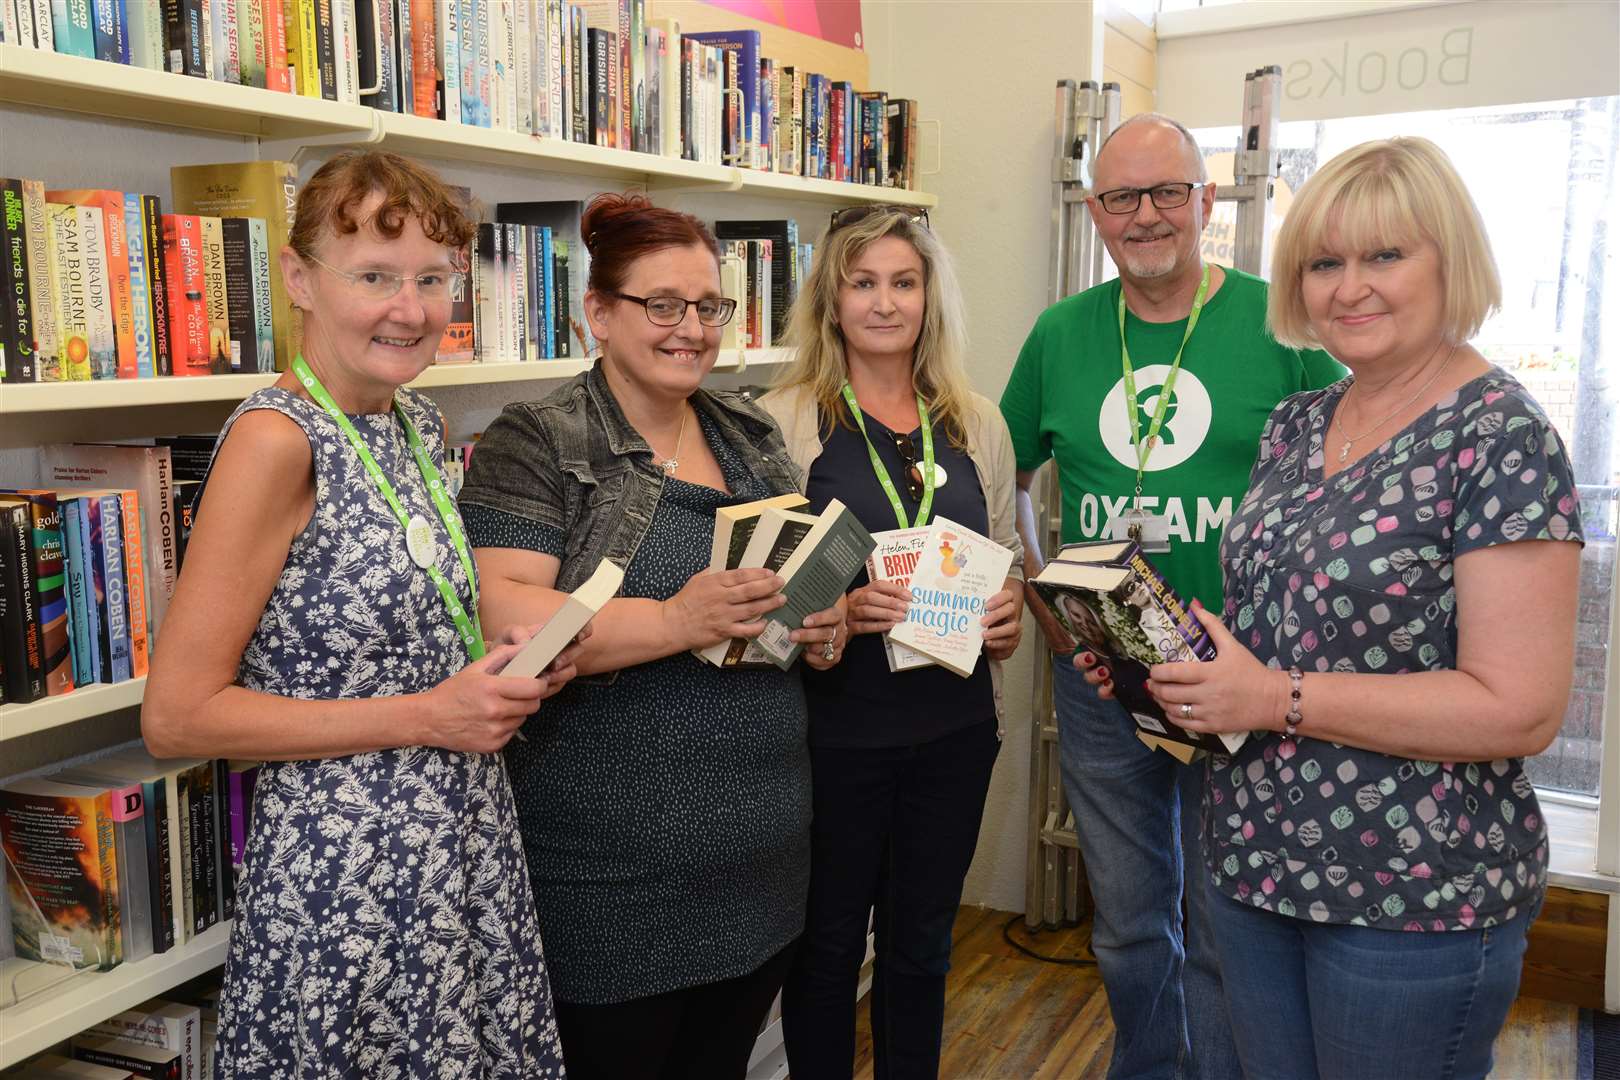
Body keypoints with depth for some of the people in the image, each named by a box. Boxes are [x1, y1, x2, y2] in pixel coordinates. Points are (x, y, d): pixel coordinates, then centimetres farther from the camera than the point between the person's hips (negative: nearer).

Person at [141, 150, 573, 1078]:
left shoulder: (420, 422, 5)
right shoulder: (276, 438, -18)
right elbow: (178, 714, -18)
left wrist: (515, 665, -1)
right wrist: (425, 717, -19)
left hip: (469, 844, 7)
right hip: (348, 867, -7)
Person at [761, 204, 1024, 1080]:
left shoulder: (976, 424, 6)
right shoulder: (785, 420, -6)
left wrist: (1010, 616, -6)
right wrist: (834, 610, -23)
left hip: (955, 726, 4)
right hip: (833, 728, -3)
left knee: (921, 939, 19)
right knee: (828, 941, 12)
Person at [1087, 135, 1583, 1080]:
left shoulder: (1501, 438, -15)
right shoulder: (1295, 424, 6)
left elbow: (1520, 710, -21)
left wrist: (1281, 700, -22)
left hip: (1417, 896, -6)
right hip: (1256, 861, 6)